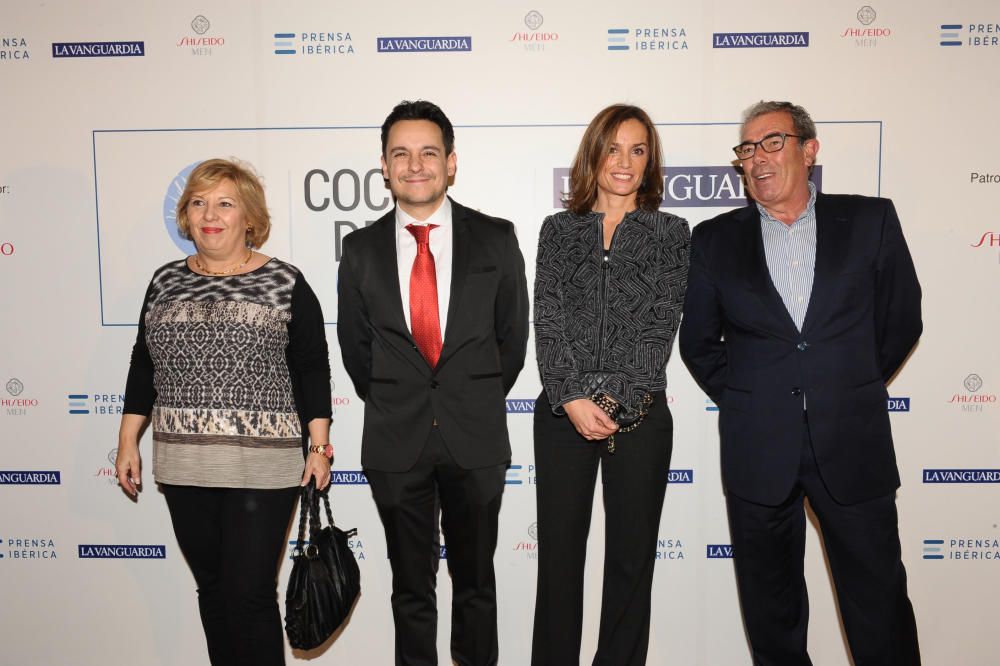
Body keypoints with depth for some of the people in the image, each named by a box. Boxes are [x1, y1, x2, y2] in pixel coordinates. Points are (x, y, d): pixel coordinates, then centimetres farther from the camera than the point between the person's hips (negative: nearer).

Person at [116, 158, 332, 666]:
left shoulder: (285, 283, -3)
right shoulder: (165, 281, 9)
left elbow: (312, 369, -2)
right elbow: (143, 366, 14)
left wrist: (319, 446, -5)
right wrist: (128, 442, 12)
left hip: (261, 465, -4)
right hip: (183, 465, 4)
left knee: (250, 595, -1)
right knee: (212, 587, 15)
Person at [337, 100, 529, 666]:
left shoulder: (496, 239, -2)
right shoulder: (362, 249, 0)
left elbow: (513, 336, 4)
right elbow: (355, 346, 9)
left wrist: (479, 403, 6)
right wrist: (390, 407, 8)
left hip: (476, 438, 0)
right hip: (396, 442, 1)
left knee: (476, 580, 16)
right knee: (411, 586, 15)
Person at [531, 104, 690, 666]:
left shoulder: (671, 232, 6)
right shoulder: (560, 229, 9)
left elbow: (661, 327, -3)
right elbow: (547, 322, 0)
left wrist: (612, 399, -12)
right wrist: (572, 398, -11)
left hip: (640, 414, 0)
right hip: (563, 412, 1)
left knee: (632, 558, 9)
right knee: (560, 554, 8)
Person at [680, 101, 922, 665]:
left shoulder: (871, 220, 3)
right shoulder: (715, 239, 4)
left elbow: (901, 320, 7)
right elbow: (698, 342, 9)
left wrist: (851, 387, 6)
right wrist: (742, 401, 4)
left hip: (853, 442, 0)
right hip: (757, 448, 1)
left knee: (879, 598, 9)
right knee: (772, 606, 14)